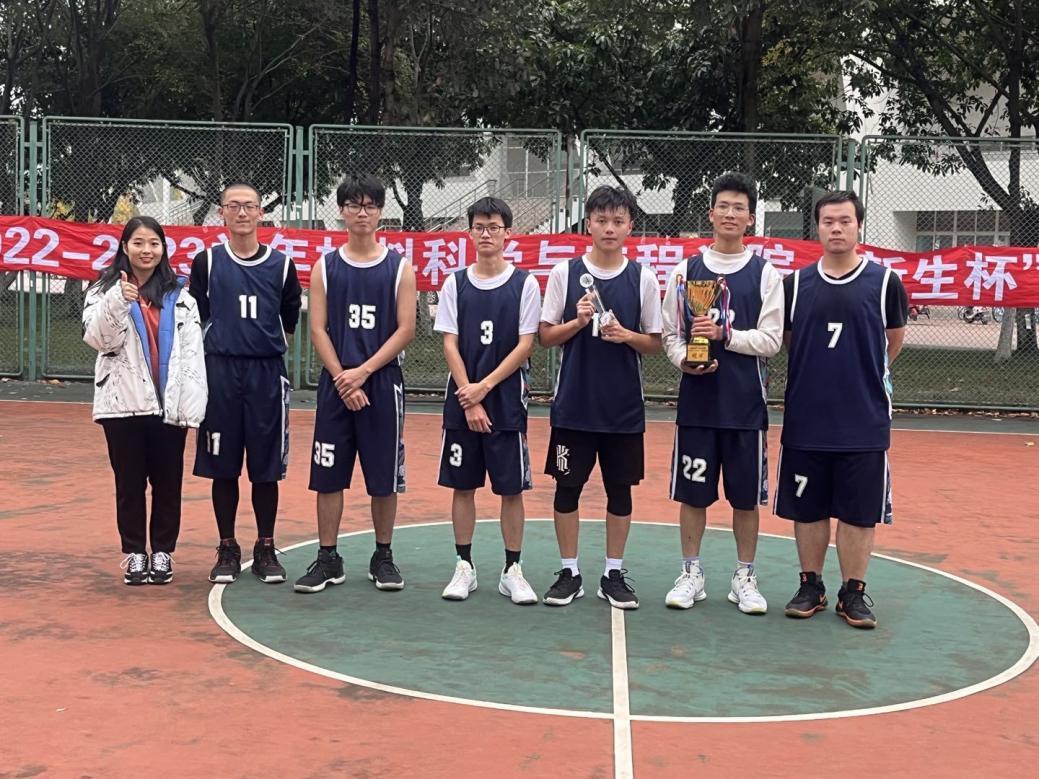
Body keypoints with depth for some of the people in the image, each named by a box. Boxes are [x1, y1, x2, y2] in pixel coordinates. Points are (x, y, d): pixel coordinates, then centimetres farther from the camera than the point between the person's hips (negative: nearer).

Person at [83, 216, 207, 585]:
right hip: (123, 402, -1)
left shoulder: (179, 296, 8)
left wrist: (192, 405, -5)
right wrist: (117, 301, -25)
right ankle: (134, 553, 16)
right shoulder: (104, 290, 4)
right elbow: (97, 339, -10)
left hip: (170, 404, 1)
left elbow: (192, 353, 3)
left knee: (168, 482, 7)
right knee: (129, 482, 6)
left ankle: (162, 552, 18)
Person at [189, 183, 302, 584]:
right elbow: (195, 319, 4)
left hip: (267, 373, 1)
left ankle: (266, 549, 16)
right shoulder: (207, 262, 2)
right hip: (220, 371, 0)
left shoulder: (281, 265, 4)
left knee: (266, 467, 5)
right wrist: (227, 345, 3)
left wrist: (266, 346, 9)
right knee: (222, 467, 5)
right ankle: (227, 550, 17)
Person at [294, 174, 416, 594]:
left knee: (384, 478, 4)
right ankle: (328, 559, 13)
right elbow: (318, 329, 1)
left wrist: (362, 373, -12)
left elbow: (405, 330, -4)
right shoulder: (325, 267, 6)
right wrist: (342, 378, -11)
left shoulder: (400, 267, 2)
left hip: (383, 383, -1)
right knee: (328, 475, 3)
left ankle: (383, 557, 18)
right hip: (336, 383, 1)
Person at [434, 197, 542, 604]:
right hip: (461, 403, 2)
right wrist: (469, 399, -9)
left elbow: (525, 346, -5)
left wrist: (485, 386, -12)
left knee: (511, 488, 2)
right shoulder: (455, 283, 4)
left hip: (507, 402, -1)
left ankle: (512, 571, 12)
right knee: (462, 485, 6)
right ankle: (464, 566, 17)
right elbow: (450, 345, 1)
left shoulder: (525, 284, 0)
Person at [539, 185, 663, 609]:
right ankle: (569, 573, 18)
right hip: (573, 403, 0)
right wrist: (579, 322, -14)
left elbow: (654, 343, 5)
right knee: (567, 488, 4)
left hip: (624, 405, 1)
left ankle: (614, 574, 20)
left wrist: (625, 335, -14)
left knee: (620, 490, 8)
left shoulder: (643, 278, 1)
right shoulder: (565, 272, 0)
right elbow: (546, 336, 3)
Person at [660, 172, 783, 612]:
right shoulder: (686, 271, 6)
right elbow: (670, 335, 8)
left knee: (746, 496, 6)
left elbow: (771, 340, -4)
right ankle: (691, 574, 20)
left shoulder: (765, 274, 2)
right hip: (697, 400, 1)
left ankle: (745, 577, 20)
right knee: (692, 493, 6)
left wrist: (725, 334, -18)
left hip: (745, 404, -1)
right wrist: (684, 359, -13)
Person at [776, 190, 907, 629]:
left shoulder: (884, 282, -2)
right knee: (807, 509, 10)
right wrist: (818, 374, 9)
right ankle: (811, 587, 24)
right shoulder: (796, 284, 2)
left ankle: (853, 592, 19)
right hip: (806, 421, 2)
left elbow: (893, 341, 11)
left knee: (859, 512, 6)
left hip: (865, 423, -1)